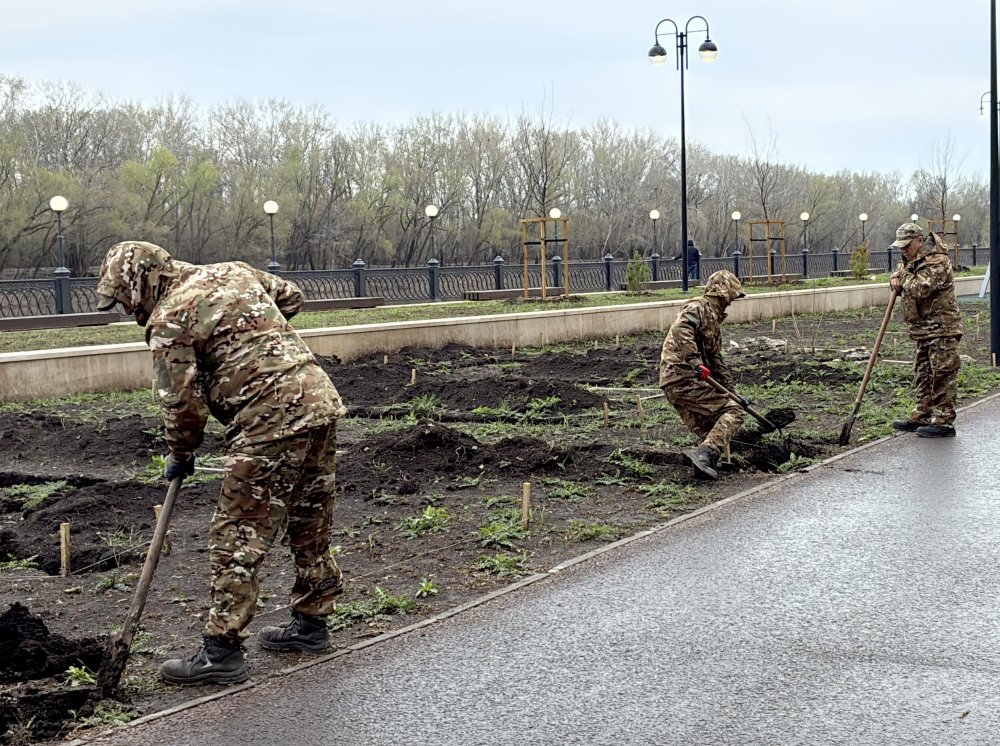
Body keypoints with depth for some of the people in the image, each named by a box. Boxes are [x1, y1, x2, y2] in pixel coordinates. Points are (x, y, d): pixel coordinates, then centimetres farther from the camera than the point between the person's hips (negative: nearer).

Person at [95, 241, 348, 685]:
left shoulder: (169, 320, -7)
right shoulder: (234, 272, 15)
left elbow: (182, 402, -6)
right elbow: (291, 297, 28)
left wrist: (180, 456, 11)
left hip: (273, 423, -9)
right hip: (321, 401, 9)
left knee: (237, 540, -1)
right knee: (311, 530, 19)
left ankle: (222, 654, 2)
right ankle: (310, 626, 32)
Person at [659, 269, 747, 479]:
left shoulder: (714, 317, 26)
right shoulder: (698, 307, -6)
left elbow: (715, 358, 31)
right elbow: (680, 332, -26)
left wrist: (729, 388, 27)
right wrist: (696, 363, -32)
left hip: (674, 383, 10)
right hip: (683, 377, -10)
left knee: (709, 428, 13)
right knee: (732, 412, -13)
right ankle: (704, 454, -25)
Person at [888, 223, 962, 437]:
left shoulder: (936, 261, -18)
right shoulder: (912, 259, 13)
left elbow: (919, 289, -29)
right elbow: (900, 271, 30)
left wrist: (905, 279, -9)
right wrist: (895, 278, 5)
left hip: (941, 329, -10)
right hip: (924, 330, 10)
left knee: (942, 375, -7)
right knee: (922, 375, 15)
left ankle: (944, 422, -5)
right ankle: (922, 417, 24)